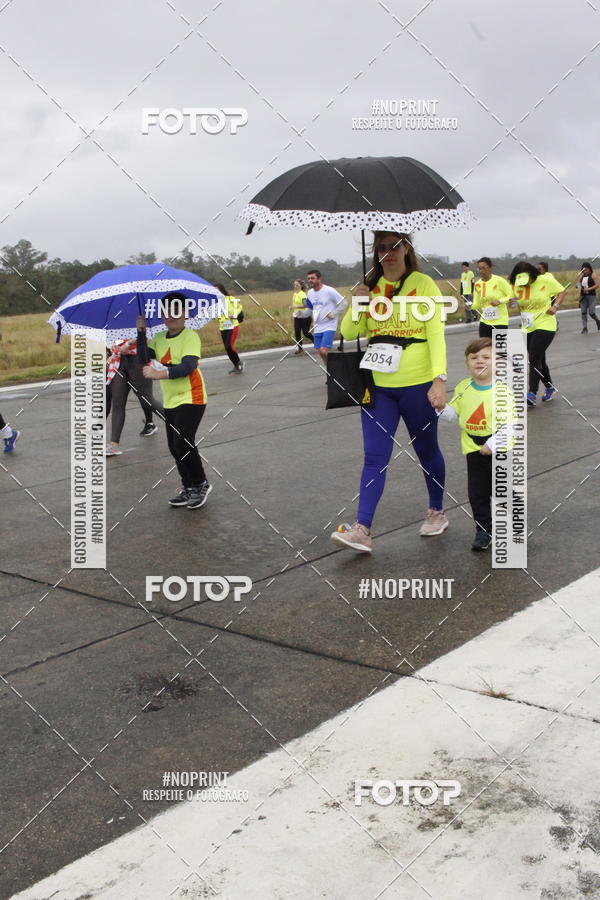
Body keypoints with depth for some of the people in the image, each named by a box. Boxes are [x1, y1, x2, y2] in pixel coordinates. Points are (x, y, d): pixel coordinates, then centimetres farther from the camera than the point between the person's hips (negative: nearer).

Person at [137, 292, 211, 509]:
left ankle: (200, 485, 5)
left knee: (183, 443, -15)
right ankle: (188, 489, 24)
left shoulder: (190, 337, -13)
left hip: (191, 398, -7)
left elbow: (188, 366, -26)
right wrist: (141, 332, -11)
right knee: (175, 447, 10)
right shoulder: (159, 338, 9)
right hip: (170, 401, 7)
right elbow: (144, 359, -4)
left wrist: (160, 374, -37)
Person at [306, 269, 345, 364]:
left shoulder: (329, 291, -13)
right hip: (317, 327, 7)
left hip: (329, 326, -7)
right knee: (320, 352, 7)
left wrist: (333, 314, -16)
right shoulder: (310, 293, 9)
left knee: (324, 351, -18)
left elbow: (343, 303, -10)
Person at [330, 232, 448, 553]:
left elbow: (436, 334, -10)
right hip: (378, 386, 3)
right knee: (375, 458, -2)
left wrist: (439, 379, -20)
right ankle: (362, 530, -5)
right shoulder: (370, 286, 7)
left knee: (427, 451, 13)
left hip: (417, 385, -3)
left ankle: (437, 512, 32)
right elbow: (348, 334, 6)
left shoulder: (423, 283, -5)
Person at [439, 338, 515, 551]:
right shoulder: (463, 387, 0)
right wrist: (442, 407, -10)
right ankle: (483, 530, 20)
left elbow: (508, 424, -19)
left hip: (499, 448, -4)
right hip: (474, 449, 4)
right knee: (477, 493, 8)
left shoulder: (501, 390, -17)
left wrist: (492, 445, -25)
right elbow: (454, 413, 11)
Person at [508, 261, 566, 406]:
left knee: (534, 359, -16)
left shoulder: (545, 281, -11)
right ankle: (549, 388, 33)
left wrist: (555, 306, -11)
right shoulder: (517, 287, 1)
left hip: (545, 325, -6)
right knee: (539, 360, 14)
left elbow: (561, 291, 1)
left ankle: (532, 394, -17)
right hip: (527, 328, 6)